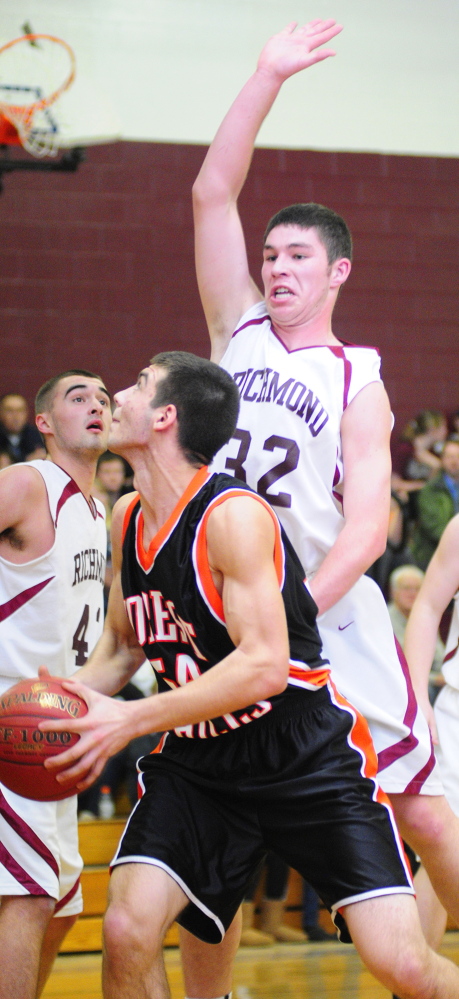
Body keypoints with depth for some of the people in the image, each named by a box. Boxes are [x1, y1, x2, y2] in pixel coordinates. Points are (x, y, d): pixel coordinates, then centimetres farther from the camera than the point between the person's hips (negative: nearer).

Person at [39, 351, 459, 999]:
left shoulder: (233, 516, -20)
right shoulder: (128, 518, 4)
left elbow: (264, 666, -26)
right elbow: (124, 643, 19)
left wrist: (131, 720, -28)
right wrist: (73, 701, -1)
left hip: (311, 761, -6)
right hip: (198, 763, 6)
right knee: (126, 932, -15)